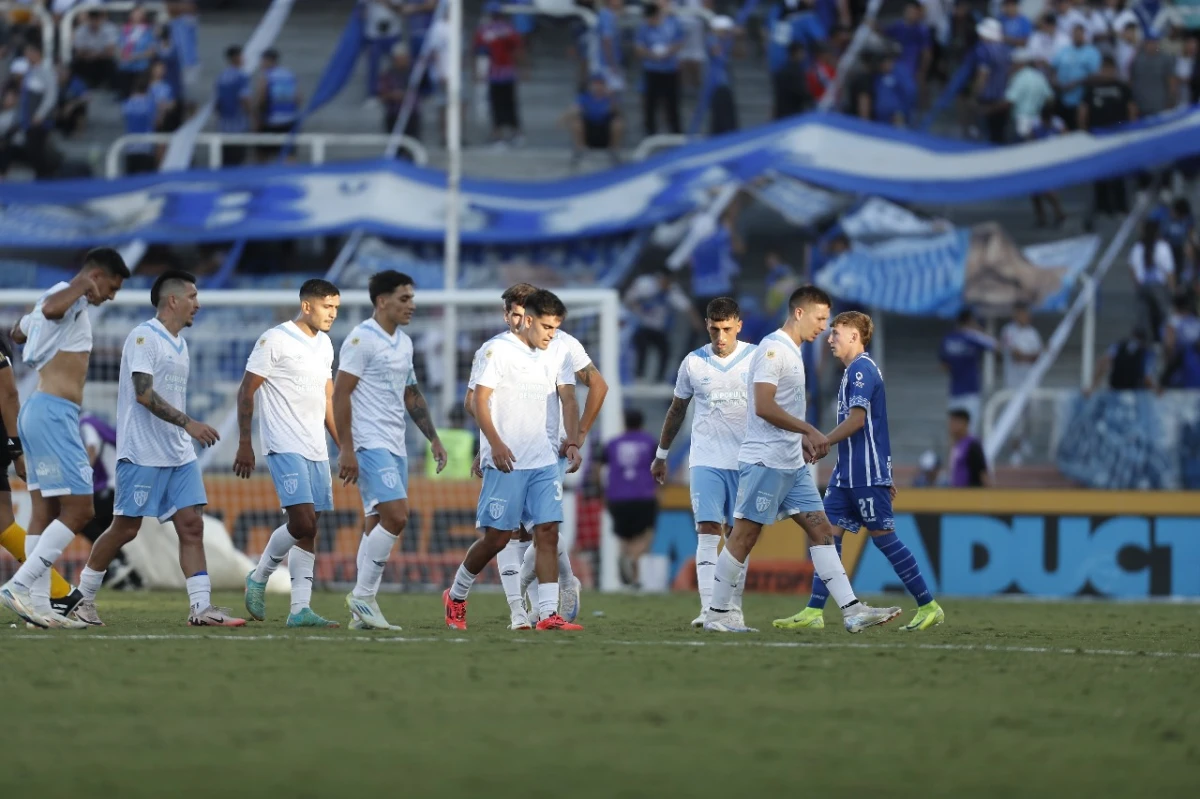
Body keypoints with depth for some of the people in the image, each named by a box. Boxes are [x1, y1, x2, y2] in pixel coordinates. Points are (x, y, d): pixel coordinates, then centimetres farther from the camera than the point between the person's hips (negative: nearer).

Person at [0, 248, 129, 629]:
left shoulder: (63, 298, 19)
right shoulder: (70, 301, -10)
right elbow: (51, 309, -36)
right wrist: (82, 283, -22)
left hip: (39, 412, 11)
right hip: (54, 413, -11)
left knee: (46, 512, 6)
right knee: (78, 509, -12)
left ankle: (38, 603, 3)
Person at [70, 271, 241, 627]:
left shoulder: (179, 343, 16)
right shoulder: (143, 337, -11)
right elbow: (144, 394, -20)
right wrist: (187, 423, -26)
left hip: (179, 455, 8)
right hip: (142, 454, -8)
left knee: (191, 525, -3)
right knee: (125, 528, -2)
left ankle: (201, 607, -7)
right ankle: (83, 597, 13)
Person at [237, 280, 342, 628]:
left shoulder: (324, 344, 15)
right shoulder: (275, 340, -7)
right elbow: (246, 392, -6)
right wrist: (244, 445, -10)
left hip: (316, 450, 8)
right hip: (285, 447, -8)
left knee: (308, 530, 3)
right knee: (303, 522, -16)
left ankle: (300, 609, 3)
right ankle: (259, 578, 7)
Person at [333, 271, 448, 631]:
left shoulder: (404, 343, 16)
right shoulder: (362, 340, -10)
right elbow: (340, 394, -14)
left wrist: (434, 439, 20)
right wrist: (347, 449, -18)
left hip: (395, 446, 9)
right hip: (370, 445, -9)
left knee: (377, 524, 6)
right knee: (396, 516, -18)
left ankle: (362, 613, 7)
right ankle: (363, 596, -10)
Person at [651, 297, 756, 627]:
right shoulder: (693, 363, 4)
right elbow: (677, 410, 16)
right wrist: (661, 455, 21)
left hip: (745, 461, 0)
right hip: (705, 460, 0)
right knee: (708, 531, -12)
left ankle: (733, 608, 12)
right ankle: (708, 608, -19)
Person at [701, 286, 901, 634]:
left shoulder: (792, 352, 17)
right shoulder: (772, 350, -13)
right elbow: (763, 407, -22)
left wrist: (803, 439, 17)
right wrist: (809, 430, -21)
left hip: (793, 463, 10)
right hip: (765, 461, -10)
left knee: (821, 530, 2)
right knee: (744, 536, -3)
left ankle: (853, 611, -3)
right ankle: (717, 614, 5)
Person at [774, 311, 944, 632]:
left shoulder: (861, 370, -12)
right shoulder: (857, 370, 19)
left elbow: (857, 419, -21)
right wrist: (885, 476, 25)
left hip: (866, 473, -10)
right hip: (847, 473, 10)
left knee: (883, 535, -5)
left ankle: (929, 606, 1)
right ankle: (814, 612, 0)